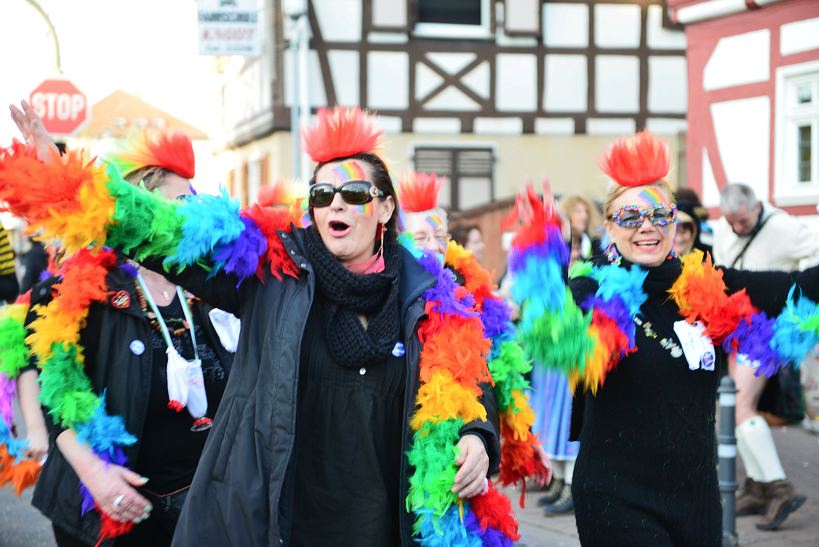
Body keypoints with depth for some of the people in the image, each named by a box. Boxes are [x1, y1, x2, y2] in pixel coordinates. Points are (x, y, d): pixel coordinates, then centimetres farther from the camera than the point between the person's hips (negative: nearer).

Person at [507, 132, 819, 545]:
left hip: (697, 495, 4)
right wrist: (542, 250, -37)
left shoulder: (708, 289, 4)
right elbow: (556, 343, -27)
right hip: (616, 499, -4)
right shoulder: (595, 291, -7)